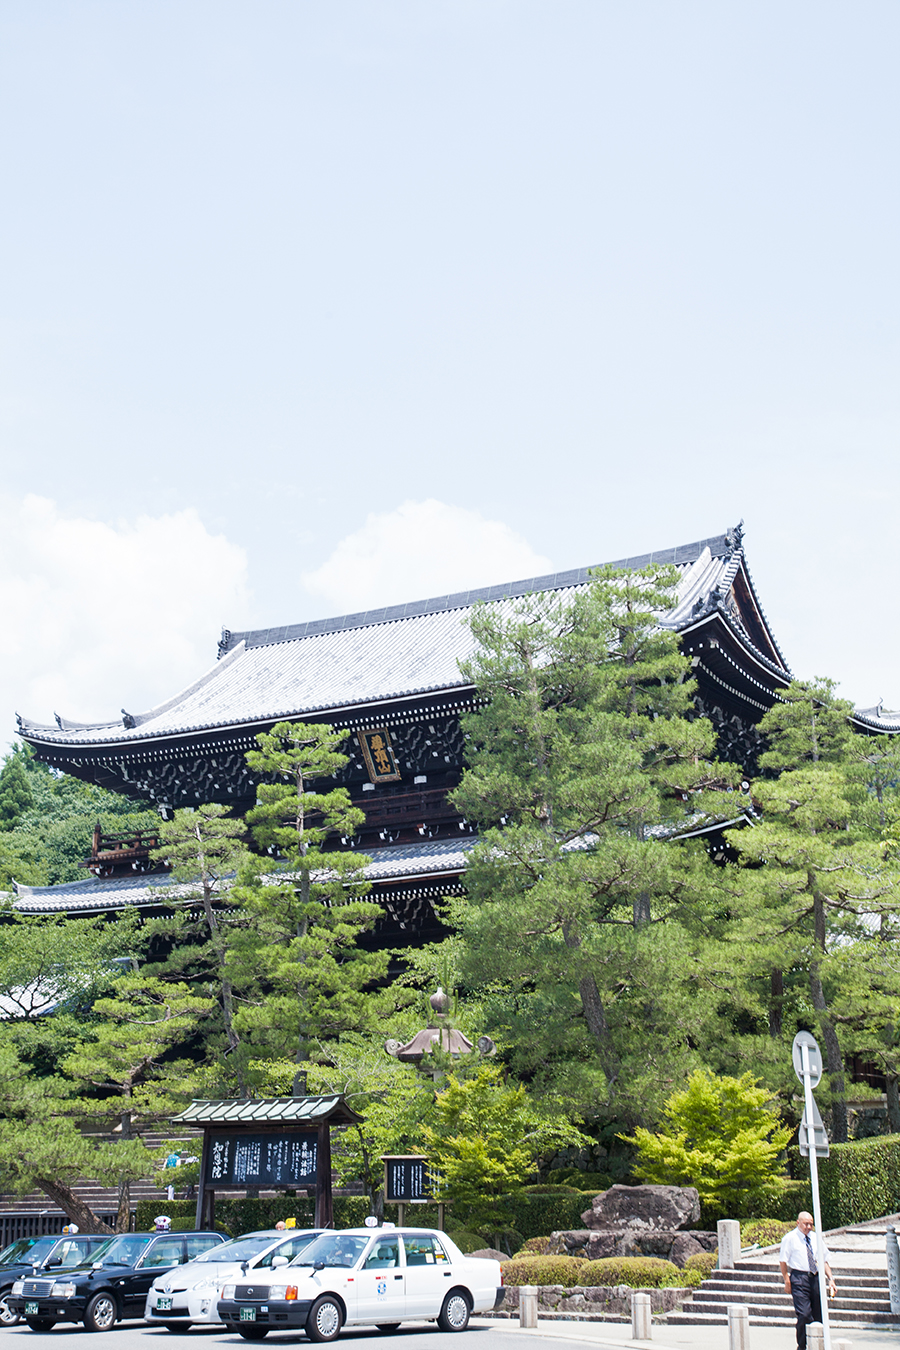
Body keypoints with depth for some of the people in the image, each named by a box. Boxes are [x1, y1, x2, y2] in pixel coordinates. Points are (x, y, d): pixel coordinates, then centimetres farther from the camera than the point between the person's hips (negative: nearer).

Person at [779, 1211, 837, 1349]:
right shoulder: (790, 1239, -2)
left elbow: (824, 1260, 15)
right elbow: (783, 1261, -2)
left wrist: (830, 1279, 4)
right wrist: (787, 1282, -9)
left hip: (816, 1277, 5)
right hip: (799, 1278, -5)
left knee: (819, 1315, 6)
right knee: (804, 1315, -13)